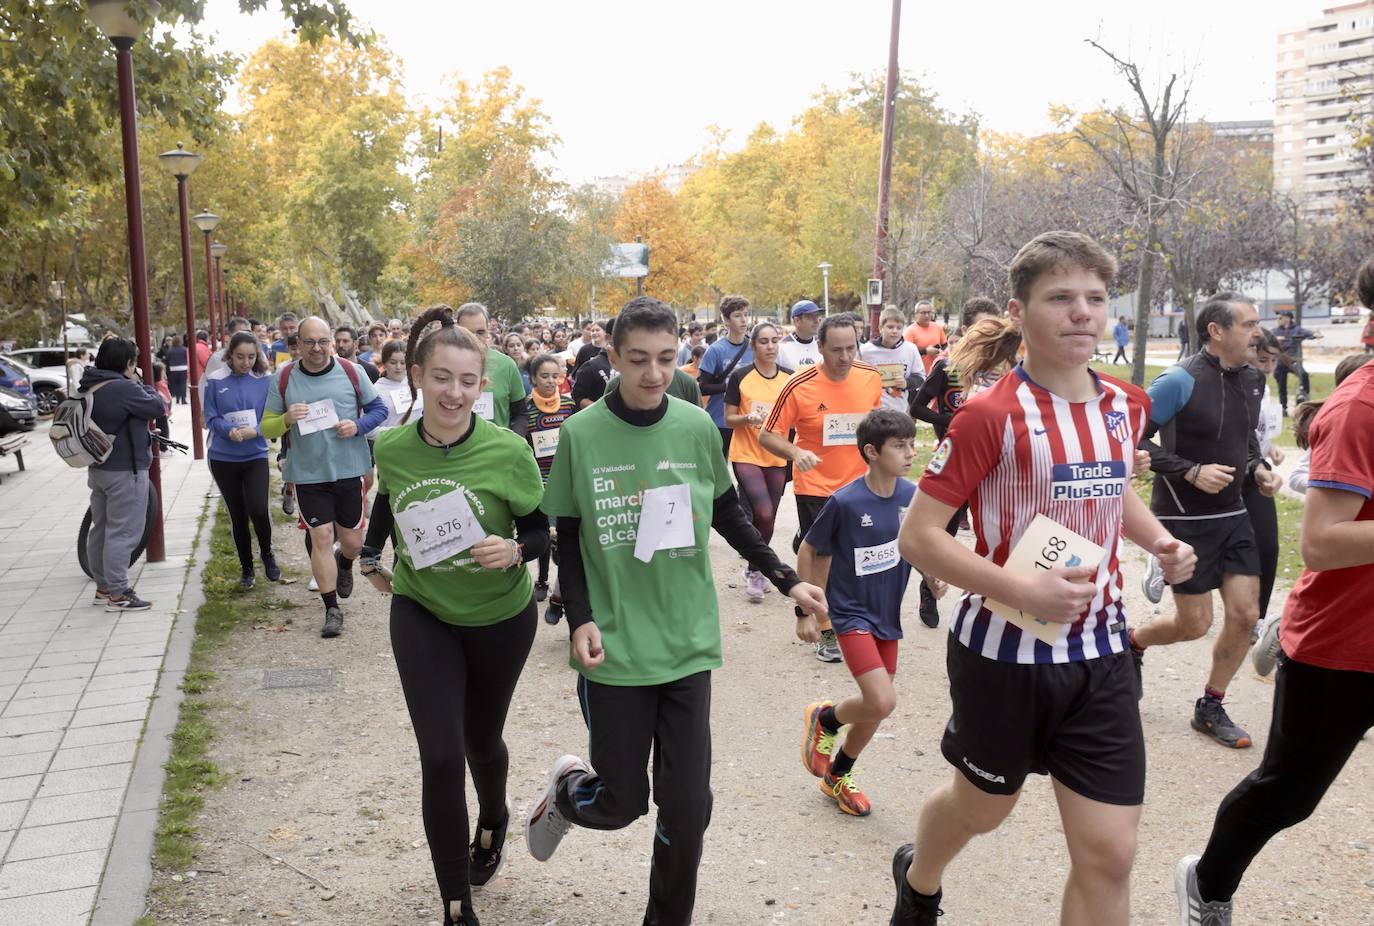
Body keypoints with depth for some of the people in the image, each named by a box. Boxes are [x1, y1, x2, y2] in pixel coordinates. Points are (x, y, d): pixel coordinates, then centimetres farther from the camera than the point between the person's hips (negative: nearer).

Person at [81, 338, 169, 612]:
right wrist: (141, 383, -3)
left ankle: (103, 587, 26)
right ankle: (118, 594, 0)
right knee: (123, 532, -4)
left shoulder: (90, 388, 7)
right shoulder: (124, 388, -22)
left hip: (98, 468, 10)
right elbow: (158, 407, -13)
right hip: (125, 471, -10)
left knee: (101, 528, 16)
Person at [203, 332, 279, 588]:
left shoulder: (266, 380, -4)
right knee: (237, 515, 10)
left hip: (255, 455, -1)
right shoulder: (216, 380, -4)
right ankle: (246, 567, 28)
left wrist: (254, 431, -22)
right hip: (223, 458, 1)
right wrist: (230, 431, -22)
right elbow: (211, 418, -3)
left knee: (258, 509, -17)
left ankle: (267, 554, 13)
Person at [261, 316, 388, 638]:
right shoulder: (283, 379, -2)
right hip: (309, 474, 0)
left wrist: (358, 425, -15)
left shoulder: (351, 372, -4)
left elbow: (378, 408, 5)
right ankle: (332, 609, 11)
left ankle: (345, 564, 47)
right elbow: (266, 428, 3)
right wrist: (287, 419, -19)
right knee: (321, 538, -3)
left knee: (352, 540, 10)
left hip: (349, 469, 1)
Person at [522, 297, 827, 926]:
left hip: (687, 642, 2)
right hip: (615, 649, -1)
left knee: (687, 807, 4)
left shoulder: (696, 428, -2)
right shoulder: (580, 434, -7)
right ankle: (566, 791, 44)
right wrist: (581, 618, -10)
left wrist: (788, 581, 6)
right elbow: (568, 539, 1)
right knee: (624, 801, 8)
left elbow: (729, 517, 11)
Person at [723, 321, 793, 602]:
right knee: (763, 514, -16)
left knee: (768, 519, 9)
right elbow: (729, 419, -2)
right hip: (746, 455, -4)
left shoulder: (790, 378, 3)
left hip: (777, 458, 4)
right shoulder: (740, 377, -6)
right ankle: (755, 571, 5)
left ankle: (756, 570, 29)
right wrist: (747, 418, -21)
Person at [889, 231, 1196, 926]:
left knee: (1109, 855, 3)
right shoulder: (992, 415, -17)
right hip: (1006, 651, -4)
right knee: (981, 808, 19)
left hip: (1100, 653, 5)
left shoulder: (1125, 406, 3)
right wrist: (1020, 589, -28)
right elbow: (917, 537, -17)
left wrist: (1159, 540, 4)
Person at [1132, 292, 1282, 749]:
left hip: (1231, 515, 7)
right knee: (1195, 624, 0)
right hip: (1183, 519, -7)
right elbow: (1133, 439, -18)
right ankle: (1132, 642, 32)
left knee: (1245, 614, 3)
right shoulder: (1181, 381, -18)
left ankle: (1210, 707, 21)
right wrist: (1191, 472, -24)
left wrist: (1258, 468, 2)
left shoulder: (1251, 380, 6)